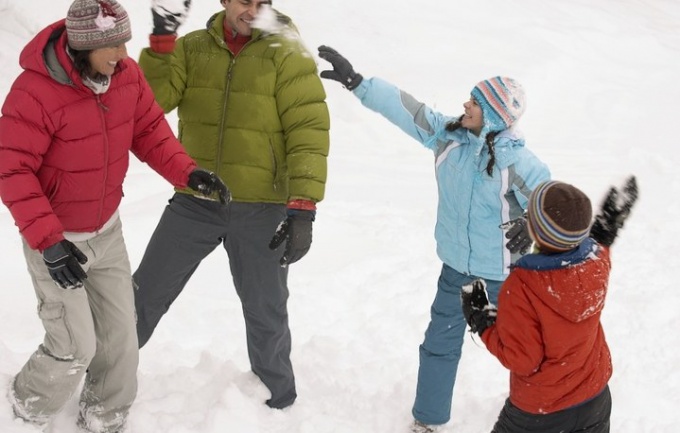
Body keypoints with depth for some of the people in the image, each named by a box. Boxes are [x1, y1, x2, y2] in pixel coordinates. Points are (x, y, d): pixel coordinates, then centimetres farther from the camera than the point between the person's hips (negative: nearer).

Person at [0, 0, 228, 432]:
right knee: (76, 347, -2)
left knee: (120, 334, 10)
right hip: (57, 238, -6)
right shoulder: (35, 91, -27)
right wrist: (47, 240, -30)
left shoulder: (127, 75, -9)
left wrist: (186, 171, -12)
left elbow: (149, 129, 5)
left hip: (108, 230, 6)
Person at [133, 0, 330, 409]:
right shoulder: (190, 49, 3)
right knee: (146, 294, 12)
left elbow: (309, 130, -12)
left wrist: (303, 207, -19)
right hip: (194, 202, 2)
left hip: (262, 209, -2)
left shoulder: (288, 54, -6)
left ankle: (279, 395, 36)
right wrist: (161, 40, -19)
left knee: (266, 312, 12)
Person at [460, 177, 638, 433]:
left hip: (539, 412, -5)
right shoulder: (598, 260, -17)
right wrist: (606, 232, 19)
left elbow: (520, 360, -24)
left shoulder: (520, 287, -33)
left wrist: (481, 322, -13)